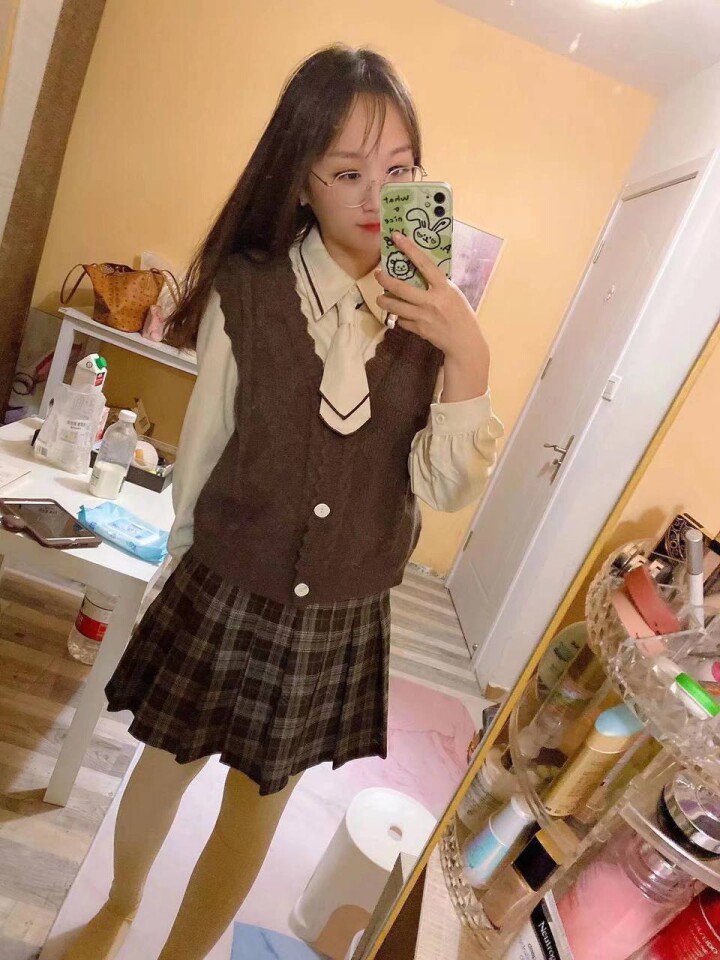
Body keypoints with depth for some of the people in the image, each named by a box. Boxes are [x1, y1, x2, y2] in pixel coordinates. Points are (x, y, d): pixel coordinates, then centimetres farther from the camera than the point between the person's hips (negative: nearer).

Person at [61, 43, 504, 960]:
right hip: (225, 596, 0)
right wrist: (191, 551, 7)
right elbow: (201, 447, -3)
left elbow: (446, 487, -12)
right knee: (168, 764, 24)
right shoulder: (247, 291, -12)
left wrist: (470, 359, -25)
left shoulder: (430, 315, -8)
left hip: (342, 619, 1)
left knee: (261, 801, 21)